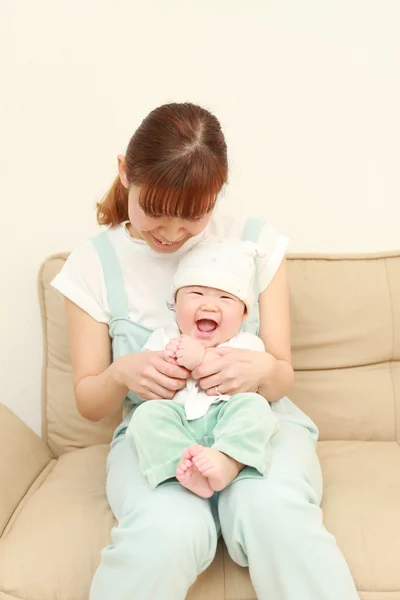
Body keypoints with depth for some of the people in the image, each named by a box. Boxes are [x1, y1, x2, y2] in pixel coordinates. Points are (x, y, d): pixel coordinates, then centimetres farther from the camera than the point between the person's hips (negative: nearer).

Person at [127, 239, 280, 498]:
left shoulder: (246, 344, 10)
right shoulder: (164, 339, 17)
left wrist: (203, 358, -17)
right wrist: (165, 363, -9)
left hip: (229, 425, -1)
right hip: (175, 424, 1)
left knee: (255, 405, -28)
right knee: (147, 414, -26)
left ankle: (229, 462, -49)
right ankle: (184, 464, -44)